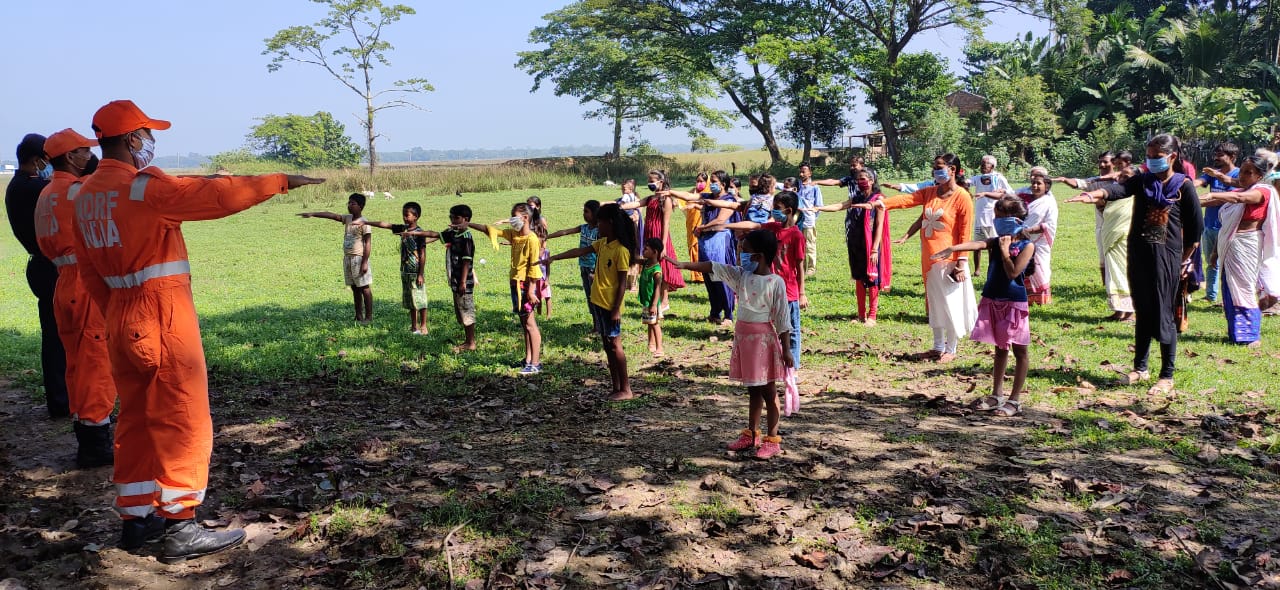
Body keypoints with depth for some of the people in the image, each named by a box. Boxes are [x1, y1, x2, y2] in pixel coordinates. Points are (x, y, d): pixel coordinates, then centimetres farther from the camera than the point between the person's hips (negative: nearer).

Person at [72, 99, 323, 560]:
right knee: (182, 420, -2)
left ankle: (137, 517, 24)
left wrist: (115, 314, 21)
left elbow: (88, 269, 15)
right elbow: (217, 195, -21)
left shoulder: (86, 194, 11)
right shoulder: (144, 186, -14)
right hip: (163, 313, -9)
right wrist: (282, 182, -15)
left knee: (136, 418, 16)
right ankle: (178, 526, 2)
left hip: (120, 317, 9)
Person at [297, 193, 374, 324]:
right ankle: (358, 316, 18)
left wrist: (365, 262, -19)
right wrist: (312, 214, -3)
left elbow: (368, 244, -16)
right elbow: (331, 215, 7)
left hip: (359, 258, -8)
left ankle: (369, 317, 2)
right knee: (355, 289, 12)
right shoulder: (347, 219, 10)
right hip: (347, 258, 8)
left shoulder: (363, 223, -13)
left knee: (364, 288, -3)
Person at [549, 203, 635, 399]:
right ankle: (616, 388, 17)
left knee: (614, 344, -4)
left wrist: (616, 309, -19)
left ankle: (626, 390, 3)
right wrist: (554, 258, 10)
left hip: (610, 305, -9)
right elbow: (580, 251, 13)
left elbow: (623, 282, -17)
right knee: (606, 345, 11)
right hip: (598, 301, 9)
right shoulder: (602, 243, 7)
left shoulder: (621, 250, -17)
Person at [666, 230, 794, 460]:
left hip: (764, 338, -7)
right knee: (753, 389, 16)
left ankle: (772, 439, 9)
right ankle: (752, 434, 27)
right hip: (743, 335, 7)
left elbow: (782, 318, -12)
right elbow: (713, 267, 2)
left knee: (768, 390, 2)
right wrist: (684, 265, -7)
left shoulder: (776, 282, -13)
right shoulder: (741, 276, 5)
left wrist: (786, 350, -12)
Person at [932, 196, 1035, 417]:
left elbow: (1013, 272, -20)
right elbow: (977, 244, -15)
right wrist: (953, 248, -32)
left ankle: (1015, 399, 9)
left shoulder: (1027, 245, -8)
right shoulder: (996, 242, 6)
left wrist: (1005, 250, -15)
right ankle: (997, 395, 24)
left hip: (1014, 303, -6)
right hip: (993, 300, 6)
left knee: (1019, 351, 4)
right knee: (1000, 349, 15)